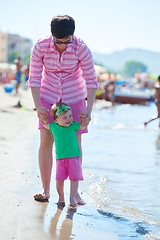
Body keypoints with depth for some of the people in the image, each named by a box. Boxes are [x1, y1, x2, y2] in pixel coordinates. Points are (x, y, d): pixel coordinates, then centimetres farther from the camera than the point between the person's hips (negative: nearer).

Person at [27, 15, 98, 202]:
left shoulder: (81, 49, -22)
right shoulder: (40, 47, -20)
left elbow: (91, 81, -14)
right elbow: (34, 78, -12)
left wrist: (89, 110, -21)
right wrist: (38, 106, -20)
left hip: (74, 96, -1)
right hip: (48, 95, 1)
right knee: (46, 140, -7)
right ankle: (45, 189, 1)